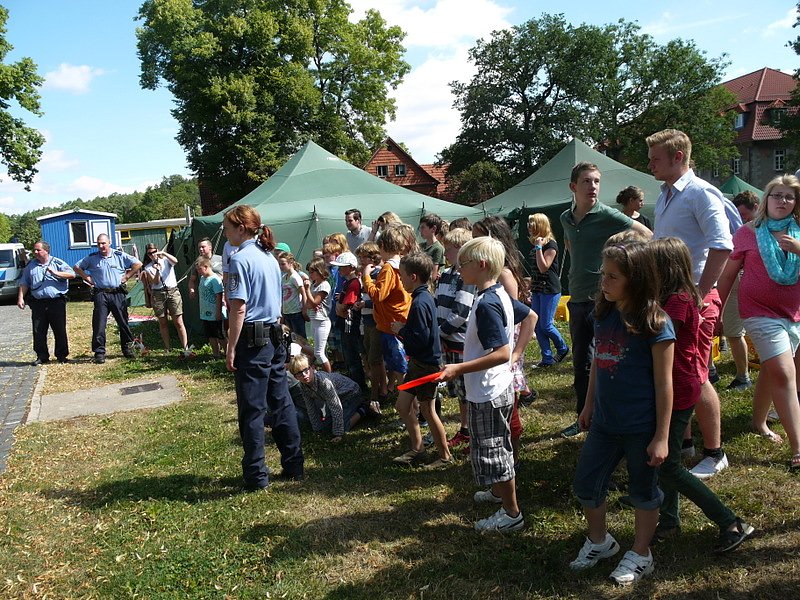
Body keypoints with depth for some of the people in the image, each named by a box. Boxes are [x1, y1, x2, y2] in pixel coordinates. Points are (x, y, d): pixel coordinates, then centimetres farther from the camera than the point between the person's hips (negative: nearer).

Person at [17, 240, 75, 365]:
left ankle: (62, 355, 12)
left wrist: (56, 273, -17)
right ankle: (42, 356, 12)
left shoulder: (57, 263, 4)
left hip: (56, 302, -3)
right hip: (38, 302, 3)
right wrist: (21, 298, 6)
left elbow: (72, 274, -7)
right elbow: (24, 283, 17)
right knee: (38, 331, 3)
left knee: (60, 330, 2)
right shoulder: (31, 266, 15)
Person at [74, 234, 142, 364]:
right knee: (99, 324, -5)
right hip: (100, 294, 0)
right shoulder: (92, 258, 7)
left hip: (118, 294, 0)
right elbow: (77, 267, 16)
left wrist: (126, 276, 0)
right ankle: (99, 352, 0)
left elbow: (138, 264, 5)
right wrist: (87, 278, 5)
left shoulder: (120, 256, 5)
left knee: (123, 322, 6)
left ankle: (127, 348, 18)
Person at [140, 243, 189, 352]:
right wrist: (157, 270, -20)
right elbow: (155, 282, -5)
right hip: (158, 294, 2)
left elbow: (175, 261, -17)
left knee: (178, 322, -6)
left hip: (172, 291, -2)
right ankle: (167, 349, 13)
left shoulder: (166, 260, 7)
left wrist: (164, 253, -23)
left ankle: (185, 348, -6)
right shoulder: (148, 267, 8)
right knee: (163, 323, 5)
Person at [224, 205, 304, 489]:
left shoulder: (240, 259, -14)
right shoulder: (269, 256, 12)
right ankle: (293, 465, 23)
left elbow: (239, 309, -18)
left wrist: (231, 348, -13)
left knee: (252, 409, 2)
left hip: (253, 340, -8)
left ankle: (256, 475, 11)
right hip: (276, 337, 8)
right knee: (281, 402, 14)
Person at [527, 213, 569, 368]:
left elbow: (543, 267, -21)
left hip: (550, 290, -8)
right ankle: (547, 358, 11)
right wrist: (529, 289, 17)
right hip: (537, 290, 8)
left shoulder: (551, 245, -12)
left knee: (546, 325, -6)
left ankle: (563, 348, 19)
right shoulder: (535, 244, 13)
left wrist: (539, 247, -21)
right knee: (537, 325, 4)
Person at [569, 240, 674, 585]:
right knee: (585, 485, 15)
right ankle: (599, 542, 39)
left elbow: (664, 383, -15)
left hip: (641, 427, -6)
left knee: (643, 491, 14)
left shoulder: (655, 324, -18)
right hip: (604, 423, 6)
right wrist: (589, 405, 18)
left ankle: (640, 556, 35)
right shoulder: (604, 315, 0)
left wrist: (661, 437, -13)